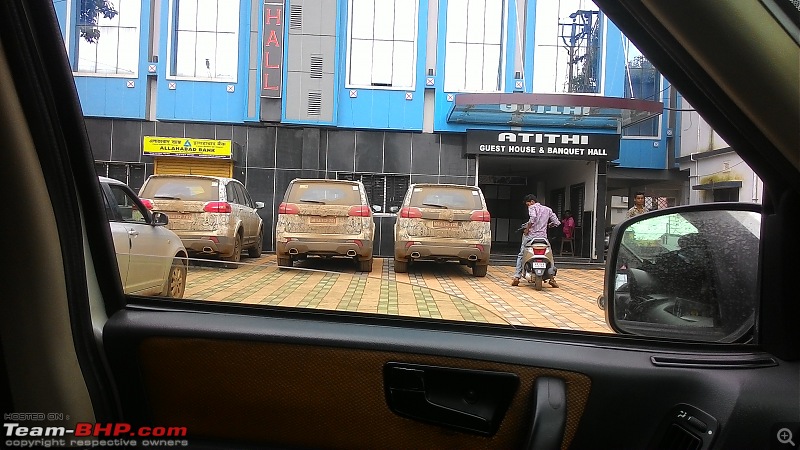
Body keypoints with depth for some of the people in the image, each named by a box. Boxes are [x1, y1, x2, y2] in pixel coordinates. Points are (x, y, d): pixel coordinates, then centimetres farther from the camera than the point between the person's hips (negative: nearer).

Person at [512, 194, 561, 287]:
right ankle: (552, 277, 4)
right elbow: (557, 222, 13)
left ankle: (517, 277, 0)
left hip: (531, 235, -4)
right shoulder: (548, 209, 16)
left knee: (521, 255, 9)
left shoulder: (532, 207, 0)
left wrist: (527, 229, -13)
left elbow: (533, 217, -23)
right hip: (543, 236, 4)